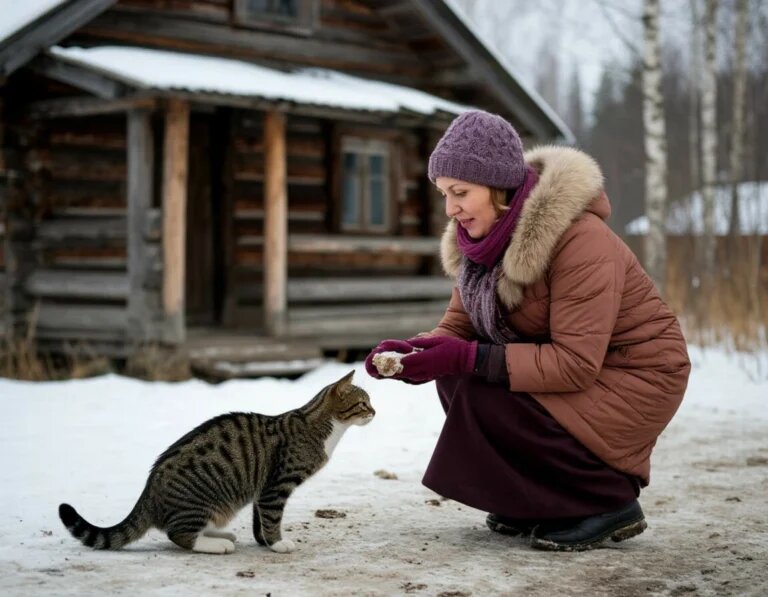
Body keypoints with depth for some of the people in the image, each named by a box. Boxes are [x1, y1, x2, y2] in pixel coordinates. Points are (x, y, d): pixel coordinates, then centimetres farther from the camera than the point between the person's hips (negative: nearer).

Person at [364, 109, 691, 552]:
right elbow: (458, 326, 1)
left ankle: (609, 500, -6)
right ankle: (538, 502, 6)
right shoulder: (485, 237, -2)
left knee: (485, 400, -24)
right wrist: (411, 352, -20)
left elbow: (576, 364, -30)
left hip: (633, 379, -8)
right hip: (564, 366, 8)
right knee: (456, 377, -8)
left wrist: (468, 358, -32)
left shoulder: (580, 240, -27)